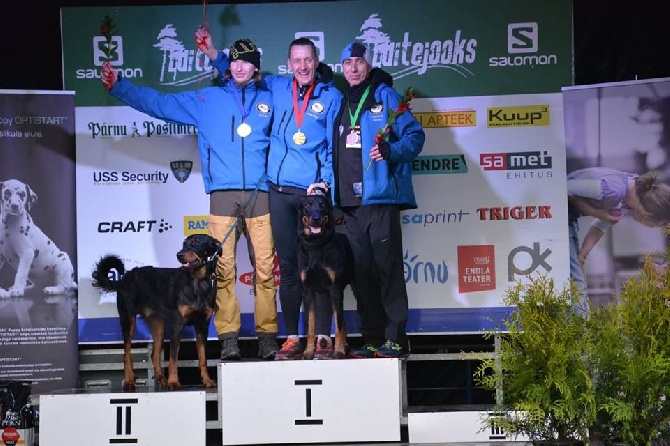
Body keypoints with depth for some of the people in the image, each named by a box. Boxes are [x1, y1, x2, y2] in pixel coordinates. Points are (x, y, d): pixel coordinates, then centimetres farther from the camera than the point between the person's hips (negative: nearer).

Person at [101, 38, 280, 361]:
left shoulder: (269, 100, 15)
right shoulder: (206, 99, 15)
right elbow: (158, 103, 16)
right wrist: (118, 86, 12)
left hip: (259, 194, 0)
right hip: (222, 194, 0)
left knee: (264, 266, -4)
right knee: (223, 267, -5)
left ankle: (267, 336, 0)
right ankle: (228, 339, -2)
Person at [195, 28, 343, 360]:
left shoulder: (331, 96, 3)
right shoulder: (277, 88, 12)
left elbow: (335, 146, 1)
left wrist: (325, 182, -10)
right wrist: (212, 52, 14)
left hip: (314, 192, -3)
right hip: (279, 190, 3)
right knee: (288, 265, 6)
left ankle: (323, 337, -1)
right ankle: (292, 338, 11)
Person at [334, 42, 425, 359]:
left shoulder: (385, 95, 3)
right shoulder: (340, 102, 19)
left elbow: (415, 135, -2)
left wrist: (391, 150, -21)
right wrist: (330, 190, 13)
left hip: (380, 196, -6)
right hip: (350, 202, 6)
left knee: (387, 268, -7)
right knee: (361, 273, 6)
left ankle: (396, 339, -5)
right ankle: (372, 341, 11)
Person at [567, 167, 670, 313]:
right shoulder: (613, 190, -29)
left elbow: (603, 224, 5)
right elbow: (566, 189, -24)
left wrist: (581, 257, -4)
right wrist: (595, 212, -21)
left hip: (569, 217, 9)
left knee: (578, 287, 9)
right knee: (576, 284, -15)